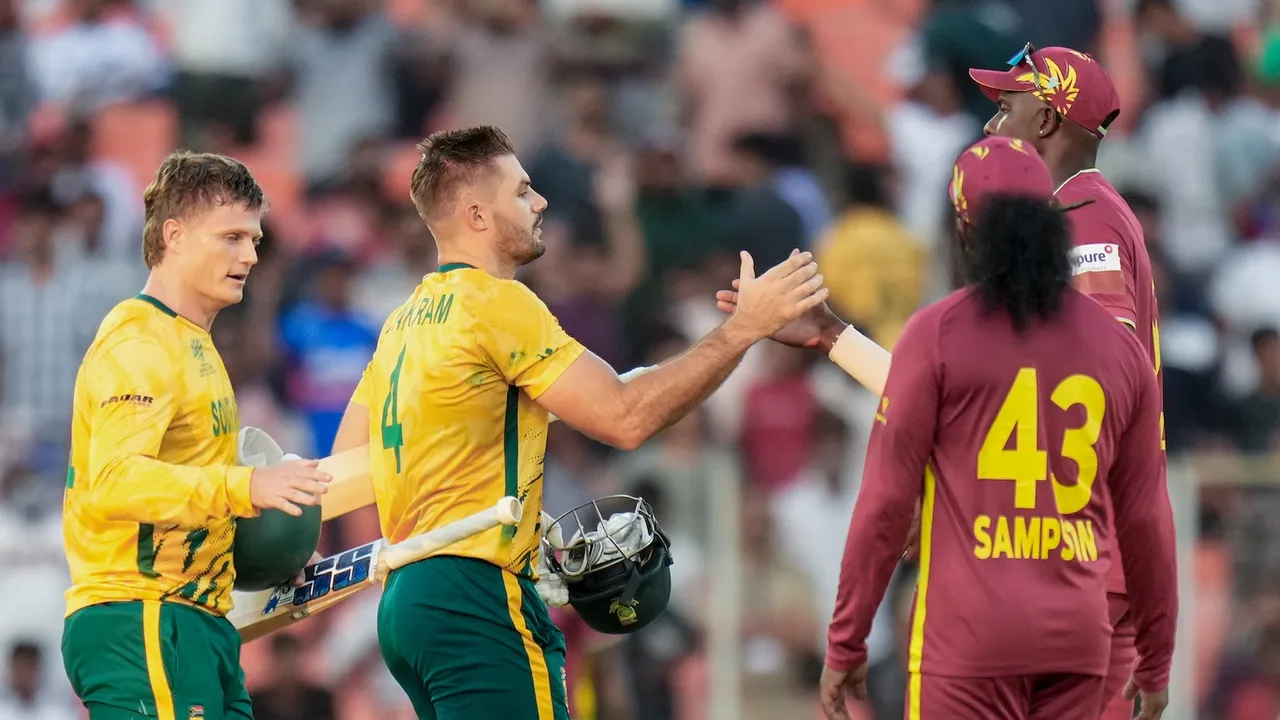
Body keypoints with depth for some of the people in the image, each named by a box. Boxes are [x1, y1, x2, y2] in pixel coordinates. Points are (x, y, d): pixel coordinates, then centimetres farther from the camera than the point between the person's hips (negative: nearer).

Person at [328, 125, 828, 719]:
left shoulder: (405, 321, 17)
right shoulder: (498, 302, -10)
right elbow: (624, 417, -15)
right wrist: (744, 328, -10)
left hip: (405, 603, 9)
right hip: (479, 603, -9)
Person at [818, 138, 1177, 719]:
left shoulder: (937, 335, -4)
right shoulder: (1120, 347, 7)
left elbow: (887, 500, -5)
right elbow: (1146, 518, 10)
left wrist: (845, 644, 2)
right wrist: (1156, 658, 20)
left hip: (969, 639, -4)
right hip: (1078, 641, 4)